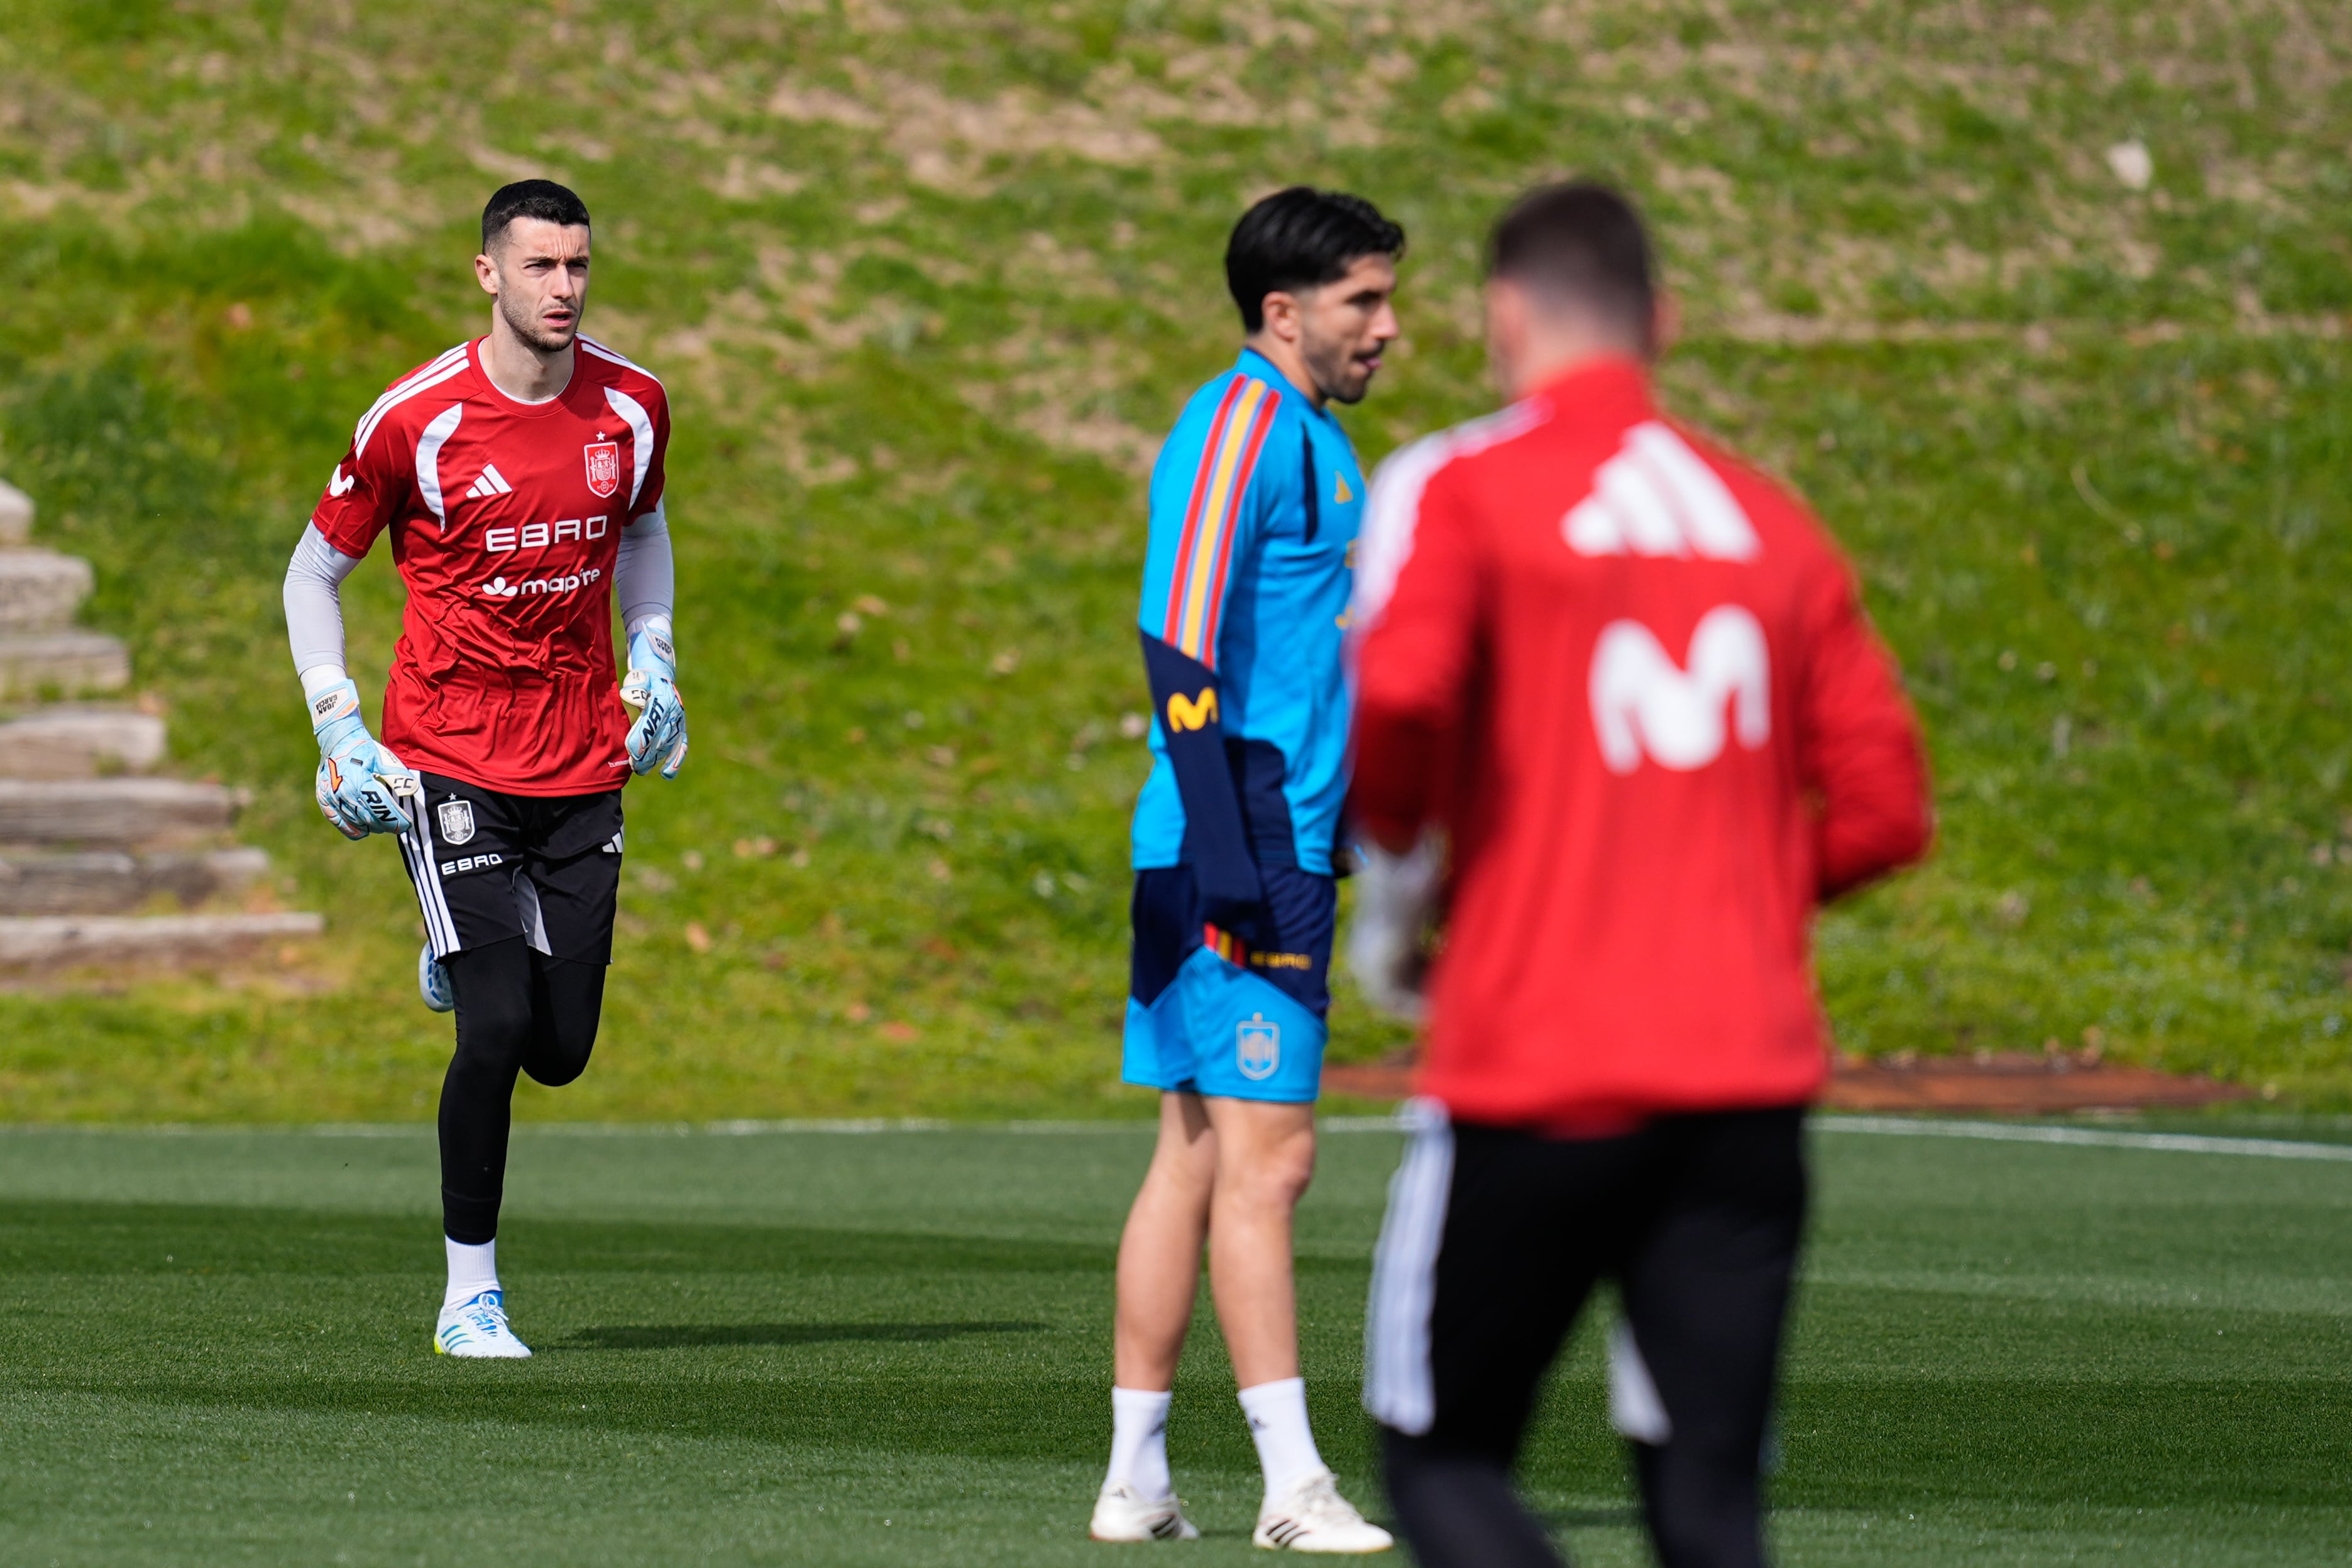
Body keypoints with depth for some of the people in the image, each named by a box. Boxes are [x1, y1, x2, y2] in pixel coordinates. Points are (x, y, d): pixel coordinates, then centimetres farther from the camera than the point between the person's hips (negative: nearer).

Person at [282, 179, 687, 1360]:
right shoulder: (415, 421, -10)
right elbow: (314, 572, 2)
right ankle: (469, 1294, -2)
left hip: (585, 765, 4)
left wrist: (653, 657, 11)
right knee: (497, 1028, -15)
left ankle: (466, 955, 39)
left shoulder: (632, 407, 1)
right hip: (450, 763, -4)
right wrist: (338, 730, -6)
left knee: (560, 1050, 3)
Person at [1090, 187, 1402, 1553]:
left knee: (1198, 1161, 10)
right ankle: (1293, 1483, -8)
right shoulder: (1238, 430, -12)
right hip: (1234, 856, -10)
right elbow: (1178, 647, -19)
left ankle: (1137, 1479, 12)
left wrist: (1362, 834, 24)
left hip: (1289, 859, 10)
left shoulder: (1317, 443, 19)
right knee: (1266, 1159, -9)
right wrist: (1231, 859, -23)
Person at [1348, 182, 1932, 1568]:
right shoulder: (1770, 521, 13)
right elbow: (1884, 807, 9)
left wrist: (1392, 874, -2)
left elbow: (1390, 692, -20)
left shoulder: (1456, 488, -1)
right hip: (1751, 1077, 4)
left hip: (1535, 1080, -4)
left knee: (1443, 1454, 10)